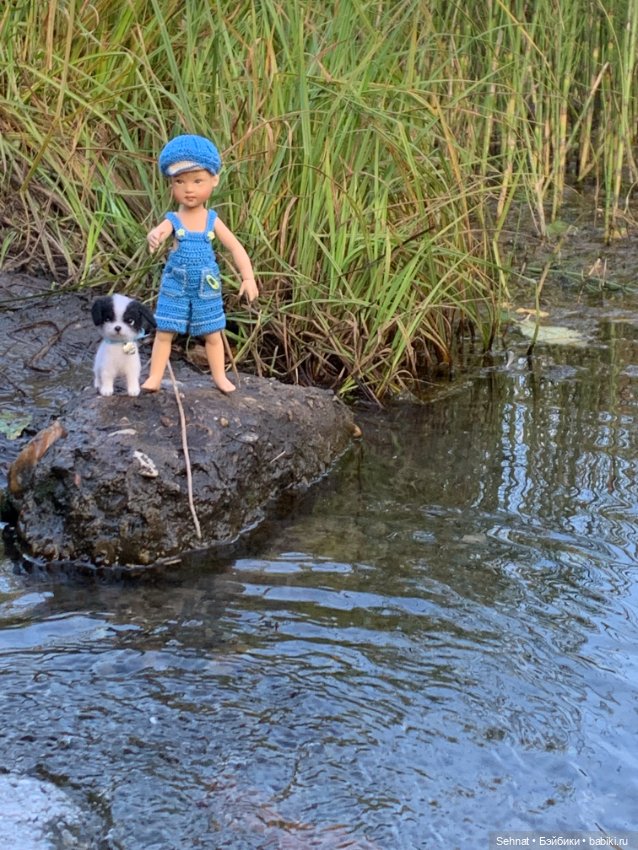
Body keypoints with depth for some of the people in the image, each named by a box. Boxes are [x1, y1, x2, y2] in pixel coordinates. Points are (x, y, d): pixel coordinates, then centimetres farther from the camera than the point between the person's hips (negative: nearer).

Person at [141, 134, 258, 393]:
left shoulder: (213, 221, -6)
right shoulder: (173, 220, -12)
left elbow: (236, 248, -5)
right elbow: (158, 233, -34)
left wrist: (248, 277, -15)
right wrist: (154, 237, -60)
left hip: (206, 288, 1)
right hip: (176, 287, -1)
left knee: (213, 334, 11)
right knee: (164, 332, 1)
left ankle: (220, 377, 26)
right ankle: (154, 378, 8)